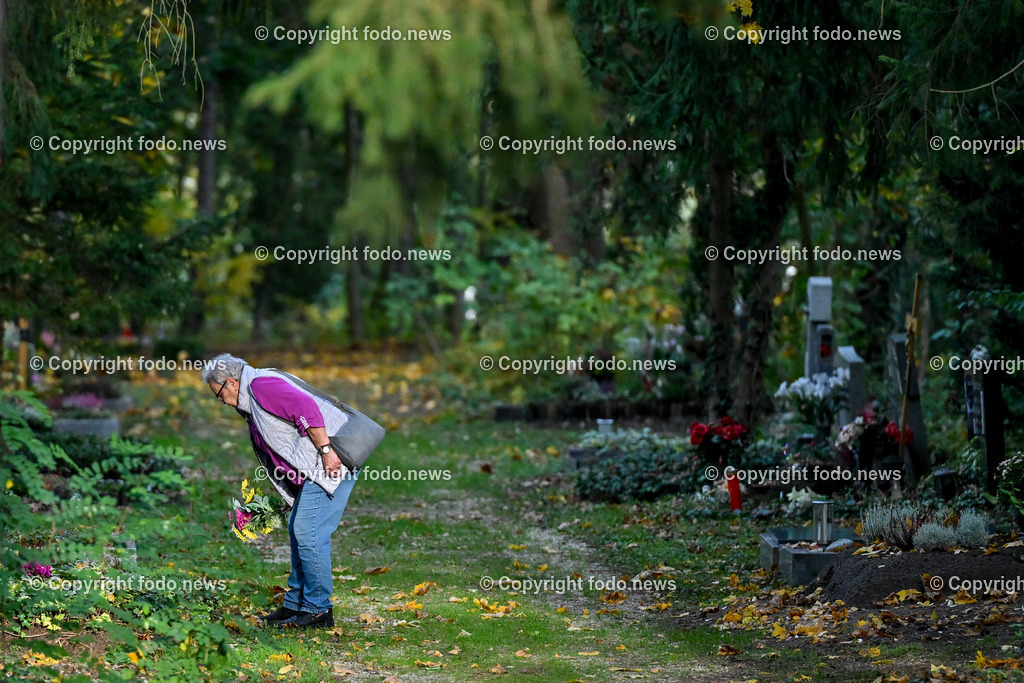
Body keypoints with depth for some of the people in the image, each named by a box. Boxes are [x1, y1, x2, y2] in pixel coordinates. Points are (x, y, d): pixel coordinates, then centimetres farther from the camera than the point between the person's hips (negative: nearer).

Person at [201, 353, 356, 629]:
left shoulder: (261, 385, -10)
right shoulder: (251, 402, 24)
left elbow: (307, 408, -23)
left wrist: (326, 451, -25)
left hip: (332, 461, -11)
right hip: (314, 470, 11)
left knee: (309, 533, -11)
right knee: (298, 530, 15)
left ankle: (318, 610, -4)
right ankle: (295, 604, 22)